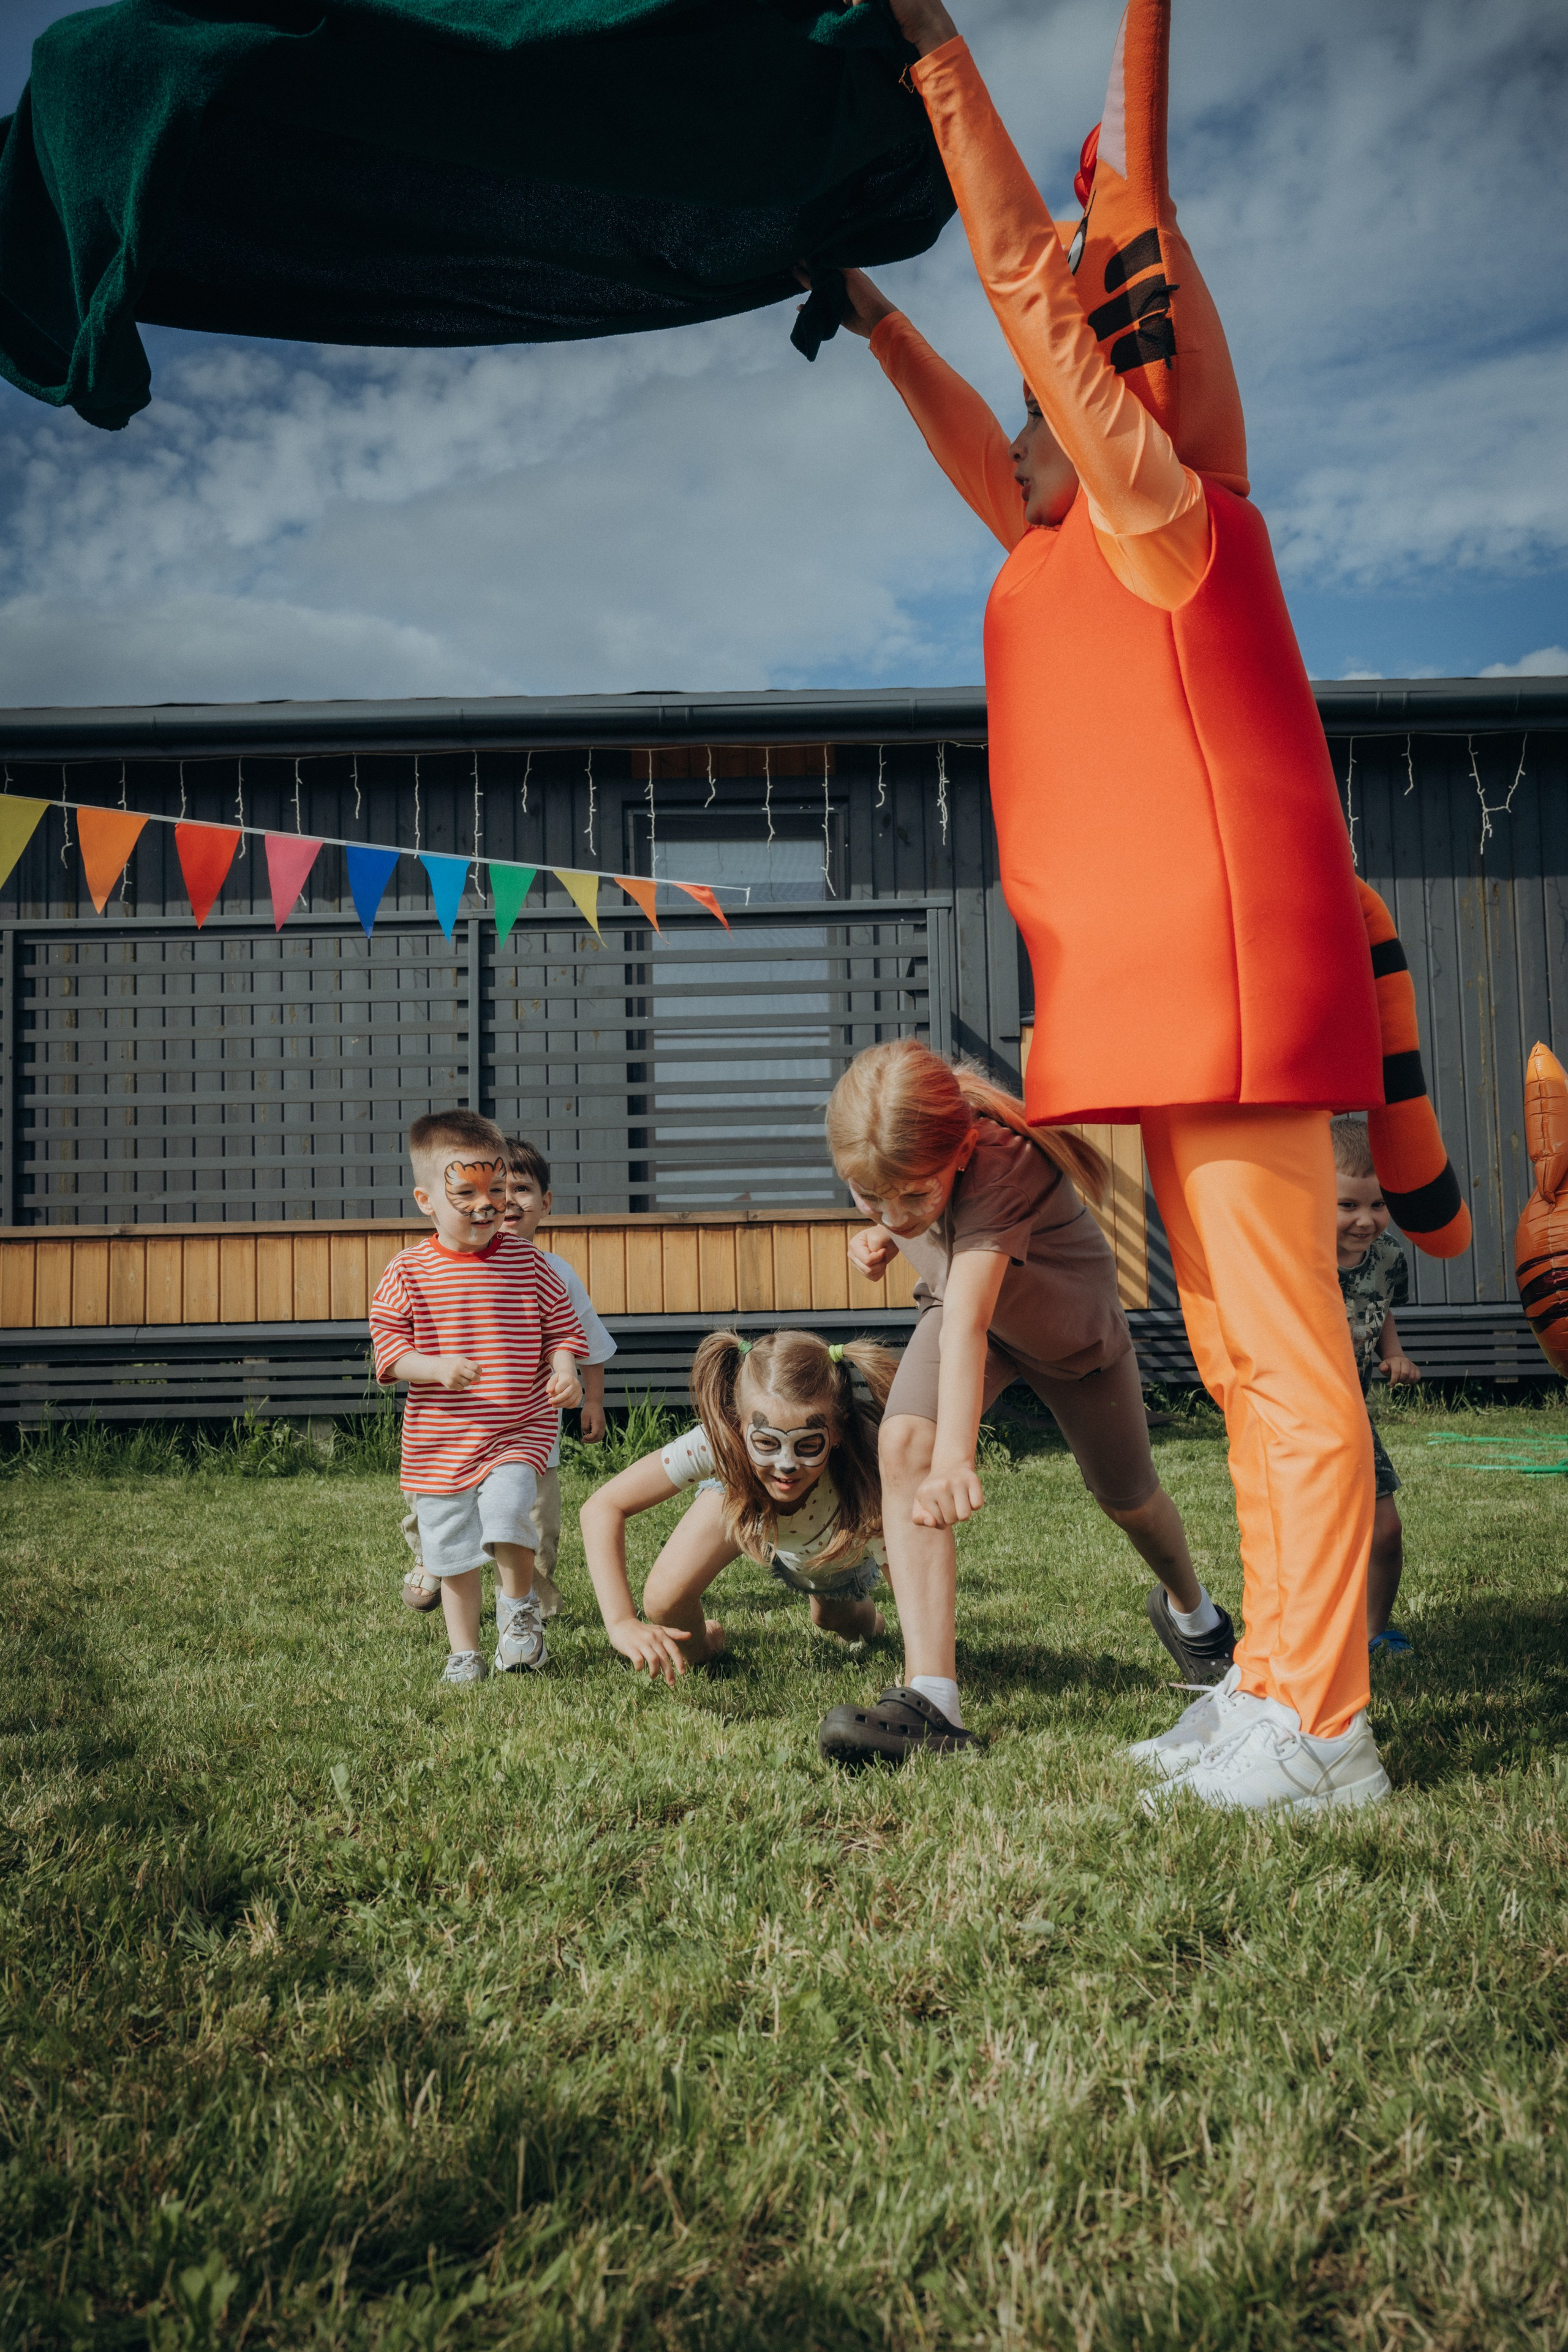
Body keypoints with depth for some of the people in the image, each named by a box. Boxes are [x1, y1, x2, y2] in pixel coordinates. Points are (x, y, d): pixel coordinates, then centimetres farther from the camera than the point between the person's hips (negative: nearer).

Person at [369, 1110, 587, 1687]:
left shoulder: (526, 1261, 0)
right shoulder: (409, 1272, -4)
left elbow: (560, 1329, 6)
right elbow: (388, 1346, -5)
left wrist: (564, 1373, -13)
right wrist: (437, 1367, -23)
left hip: (520, 1431, -1)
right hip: (439, 1441, 1)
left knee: (507, 1514, -23)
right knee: (452, 1553, 9)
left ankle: (518, 1606, 7)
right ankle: (464, 1651, 29)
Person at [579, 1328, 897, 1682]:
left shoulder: (864, 1468, -45)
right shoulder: (719, 1442, -42)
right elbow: (604, 1506, -36)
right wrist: (622, 1623, -47)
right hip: (741, 1497, 0)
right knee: (664, 1604, -18)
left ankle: (860, 1615, 47)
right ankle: (700, 1644, 18)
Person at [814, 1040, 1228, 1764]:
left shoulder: (1000, 1165, -47)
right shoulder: (891, 1152, -28)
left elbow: (967, 1323, -61)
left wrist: (955, 1458, -72)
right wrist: (882, 1241, -22)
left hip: (1070, 1324, -3)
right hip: (956, 1301, 3)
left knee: (1126, 1498, 17)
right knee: (902, 1444, -28)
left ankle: (1190, 1610, 54)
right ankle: (930, 1694, -31)